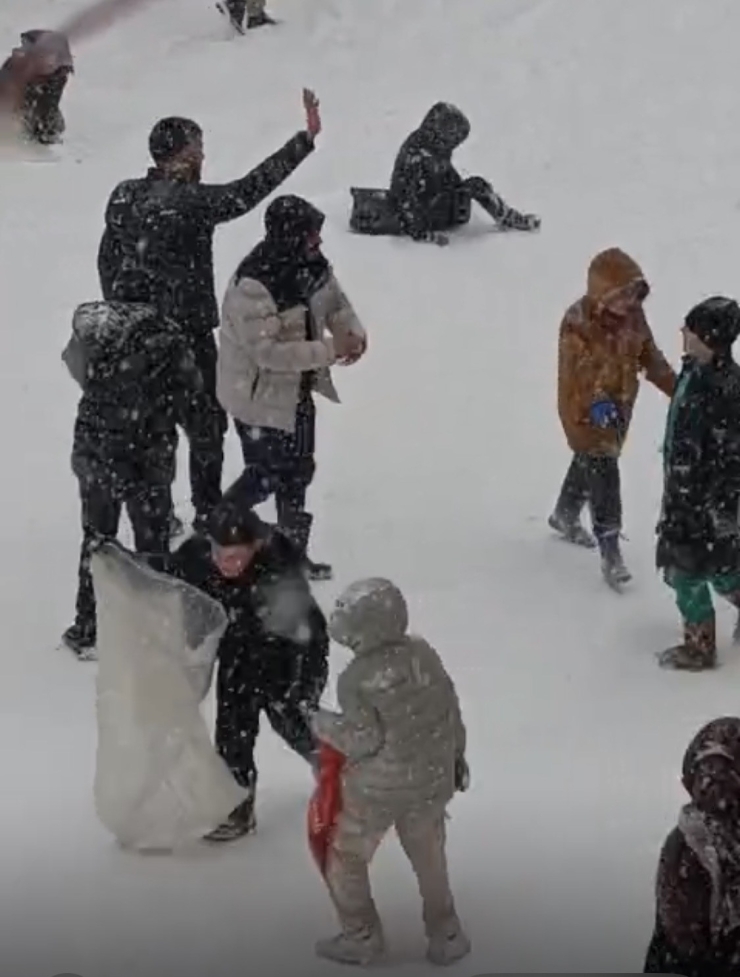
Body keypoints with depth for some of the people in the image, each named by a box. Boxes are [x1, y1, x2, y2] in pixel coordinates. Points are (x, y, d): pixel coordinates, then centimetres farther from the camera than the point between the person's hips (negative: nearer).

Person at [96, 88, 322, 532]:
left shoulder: (124, 196, 1)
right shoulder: (193, 200, -20)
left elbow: (108, 260, 8)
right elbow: (252, 188, -25)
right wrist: (307, 139, -23)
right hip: (187, 330, -6)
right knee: (207, 419, 10)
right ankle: (208, 512, 15)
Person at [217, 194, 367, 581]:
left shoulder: (310, 263, -8)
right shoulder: (252, 285, -33)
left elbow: (334, 302, 8)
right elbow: (268, 351, -34)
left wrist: (352, 332, -13)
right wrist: (329, 350, -32)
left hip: (297, 388, 8)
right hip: (258, 394, -8)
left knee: (297, 467, 18)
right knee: (269, 473, 3)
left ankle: (292, 549, 34)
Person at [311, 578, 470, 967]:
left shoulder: (356, 679, -24)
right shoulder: (423, 654, -9)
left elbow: (364, 739, -22)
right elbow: (451, 710, 1)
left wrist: (323, 724, -6)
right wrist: (456, 756, 16)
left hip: (376, 789, -5)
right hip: (432, 781, 5)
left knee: (346, 858, 18)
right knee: (430, 859, 23)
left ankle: (361, 937, 25)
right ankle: (446, 937, 31)